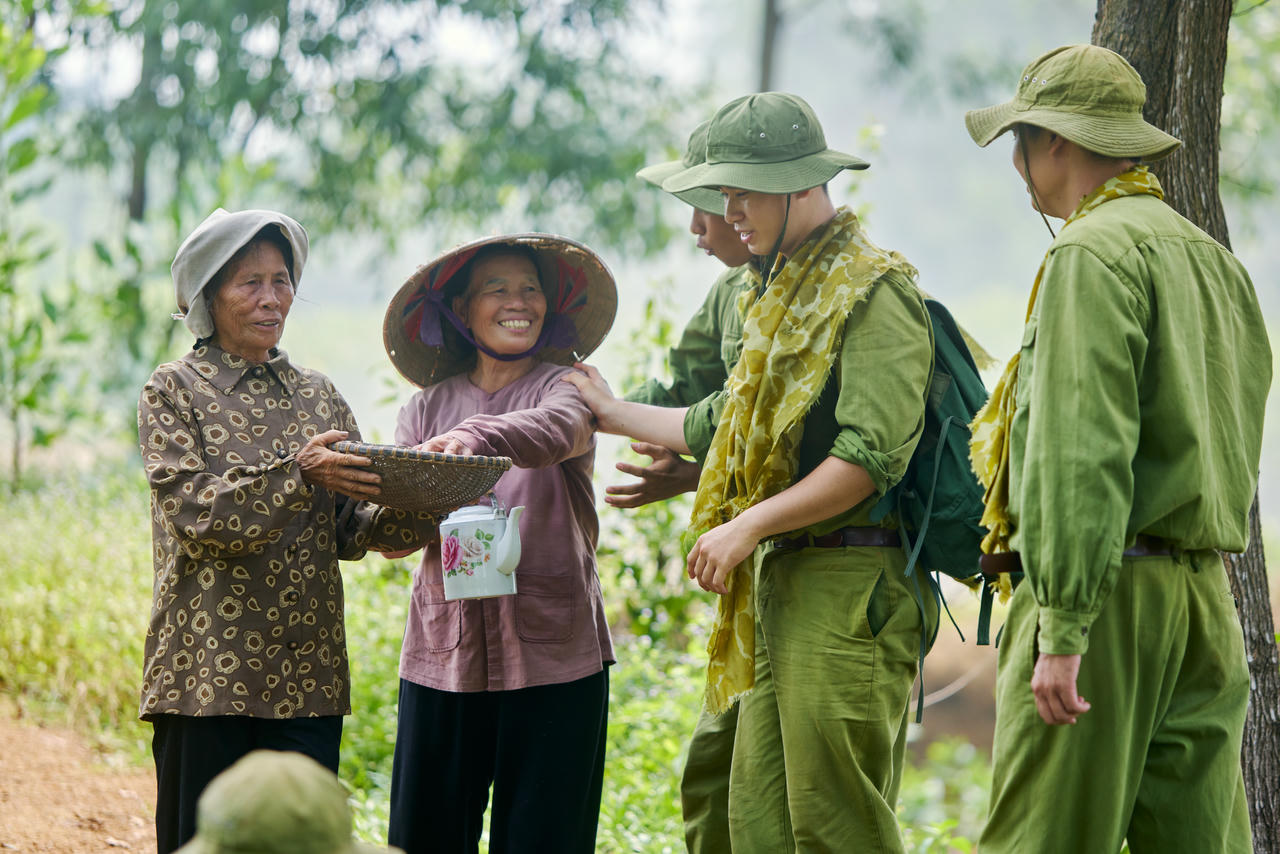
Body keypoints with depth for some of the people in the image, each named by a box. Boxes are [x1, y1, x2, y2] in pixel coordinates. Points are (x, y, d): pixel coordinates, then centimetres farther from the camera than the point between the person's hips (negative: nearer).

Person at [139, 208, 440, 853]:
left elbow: (348, 529, 9)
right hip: (208, 671, -4)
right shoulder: (174, 390, 2)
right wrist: (299, 475, -26)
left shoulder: (316, 394, 15)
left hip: (306, 675, 4)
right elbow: (196, 511, -13)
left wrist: (422, 508, -11)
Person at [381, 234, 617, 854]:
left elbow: (559, 427, -20)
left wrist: (478, 437, -40)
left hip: (550, 650, -2)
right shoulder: (428, 406, 13)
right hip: (444, 646, 3)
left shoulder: (567, 385, 5)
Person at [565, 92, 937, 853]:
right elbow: (721, 429, 31)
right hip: (778, 588, 10)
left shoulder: (875, 290, -9)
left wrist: (752, 524, -18)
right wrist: (613, 413, 39)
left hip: (847, 592, -9)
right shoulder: (790, 294, 22)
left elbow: (871, 457, -19)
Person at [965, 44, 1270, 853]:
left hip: (1114, 598, -8)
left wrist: (1062, 629, -21)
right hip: (1209, 602, 9)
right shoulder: (1218, 260, 18)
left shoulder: (1093, 253, -9)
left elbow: (1082, 452, -18)